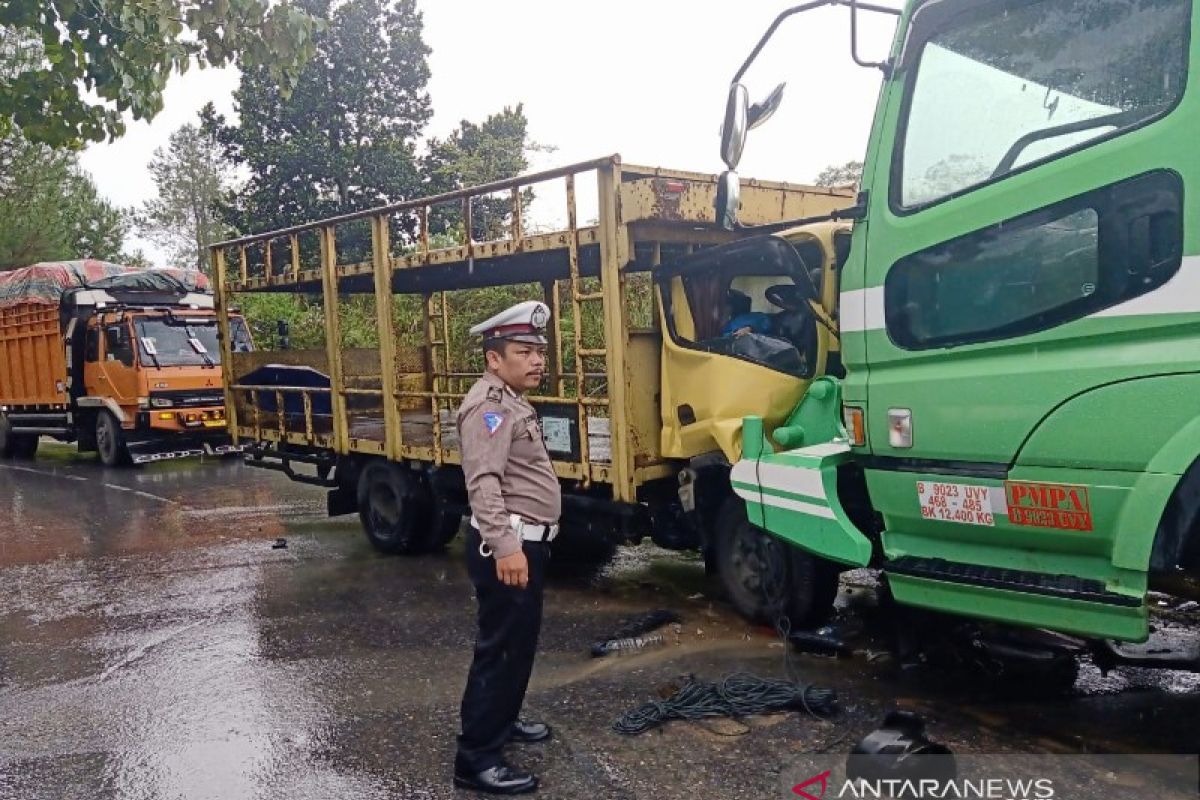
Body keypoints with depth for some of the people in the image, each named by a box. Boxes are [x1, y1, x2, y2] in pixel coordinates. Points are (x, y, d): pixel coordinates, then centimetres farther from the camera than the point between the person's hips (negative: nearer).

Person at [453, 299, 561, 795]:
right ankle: (476, 759, 1)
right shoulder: (490, 405, -17)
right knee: (500, 647, -6)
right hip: (508, 548, -11)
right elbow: (484, 482, -29)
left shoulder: (511, 402, 17)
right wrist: (504, 546, -37)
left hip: (525, 543, 11)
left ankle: (501, 720, 37)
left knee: (520, 639, 21)